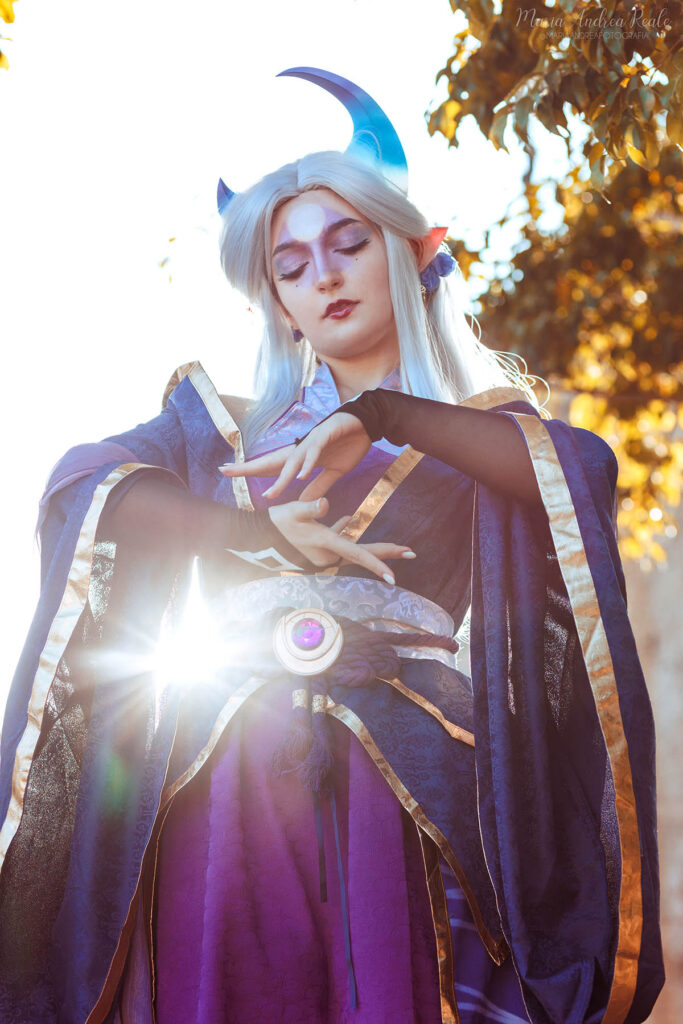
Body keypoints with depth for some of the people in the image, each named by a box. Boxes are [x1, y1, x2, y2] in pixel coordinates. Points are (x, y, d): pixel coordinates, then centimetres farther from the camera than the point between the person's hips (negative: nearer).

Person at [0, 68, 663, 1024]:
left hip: (398, 781, -1)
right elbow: (81, 483, 4)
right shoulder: (225, 419, 20)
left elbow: (585, 466, -7)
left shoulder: (475, 429, 16)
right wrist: (261, 533, -6)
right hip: (225, 774, 1)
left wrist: (378, 414, -8)